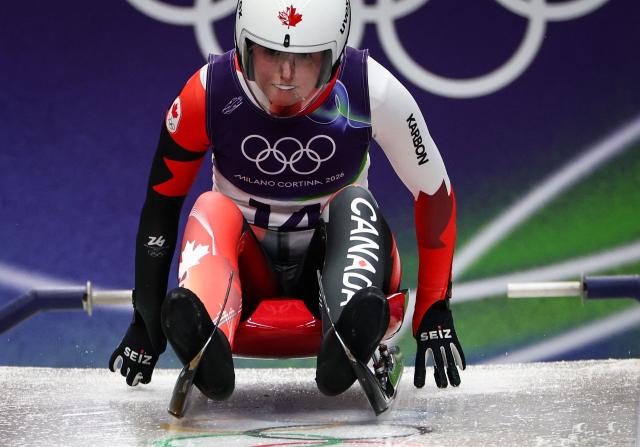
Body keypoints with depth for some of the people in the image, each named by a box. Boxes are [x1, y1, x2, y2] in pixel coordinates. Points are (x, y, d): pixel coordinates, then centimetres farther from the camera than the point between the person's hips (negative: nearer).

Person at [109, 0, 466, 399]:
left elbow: (434, 193, -8)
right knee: (212, 210, -29)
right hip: (249, 266, 0)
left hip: (332, 259, 0)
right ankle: (204, 339, -61)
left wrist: (435, 315, -12)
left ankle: (350, 339, -59)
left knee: (356, 203, -28)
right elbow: (162, 202, -6)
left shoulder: (373, 92, -17)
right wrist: (146, 322, -7)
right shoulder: (208, 94, -16)